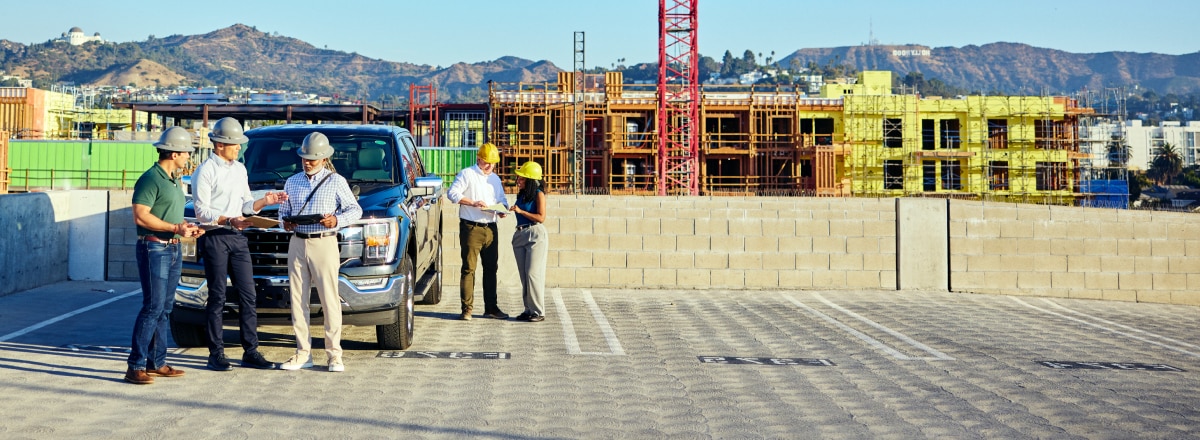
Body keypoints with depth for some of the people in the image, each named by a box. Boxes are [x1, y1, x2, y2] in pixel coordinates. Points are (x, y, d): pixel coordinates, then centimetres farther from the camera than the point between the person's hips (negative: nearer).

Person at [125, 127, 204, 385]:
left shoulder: (174, 181, 18)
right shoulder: (151, 179, -12)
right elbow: (140, 217, -19)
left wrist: (187, 228, 10)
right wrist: (175, 228, -20)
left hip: (173, 249, 9)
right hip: (153, 248, -9)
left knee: (165, 308, 9)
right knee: (153, 307, -12)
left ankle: (157, 363, 14)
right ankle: (135, 366, -9)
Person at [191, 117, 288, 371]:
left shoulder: (240, 169, 15)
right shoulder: (205, 172, -6)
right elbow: (202, 211, -11)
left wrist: (265, 201, -1)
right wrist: (229, 220, -22)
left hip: (238, 237, 6)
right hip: (215, 237, -6)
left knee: (247, 295, 3)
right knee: (217, 297, -2)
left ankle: (250, 352, 7)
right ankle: (216, 354, 4)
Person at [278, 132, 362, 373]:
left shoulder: (336, 182, 3)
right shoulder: (292, 182, 15)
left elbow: (355, 210, 4)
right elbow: (283, 210, 22)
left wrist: (337, 220, -15)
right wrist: (285, 222, -1)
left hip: (324, 244, -4)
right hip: (297, 244, 4)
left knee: (330, 300, -6)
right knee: (298, 299, 2)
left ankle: (334, 354, -1)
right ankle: (303, 353, 8)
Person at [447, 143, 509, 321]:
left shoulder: (495, 179, 20)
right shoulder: (467, 174, -1)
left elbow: (502, 199, 25)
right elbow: (452, 193, -10)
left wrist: (502, 209, 2)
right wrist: (472, 203, -19)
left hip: (490, 228, 6)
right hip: (471, 228, -6)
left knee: (491, 268, 9)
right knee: (469, 268, -6)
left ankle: (491, 307, 16)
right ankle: (467, 309, -5)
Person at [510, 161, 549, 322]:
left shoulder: (539, 194, -7)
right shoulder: (521, 195, 14)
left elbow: (541, 217, -15)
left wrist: (521, 211, -17)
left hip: (535, 235, -8)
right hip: (520, 235, 8)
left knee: (533, 273, -10)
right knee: (524, 275, 7)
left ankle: (538, 312, -5)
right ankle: (529, 310, 13)